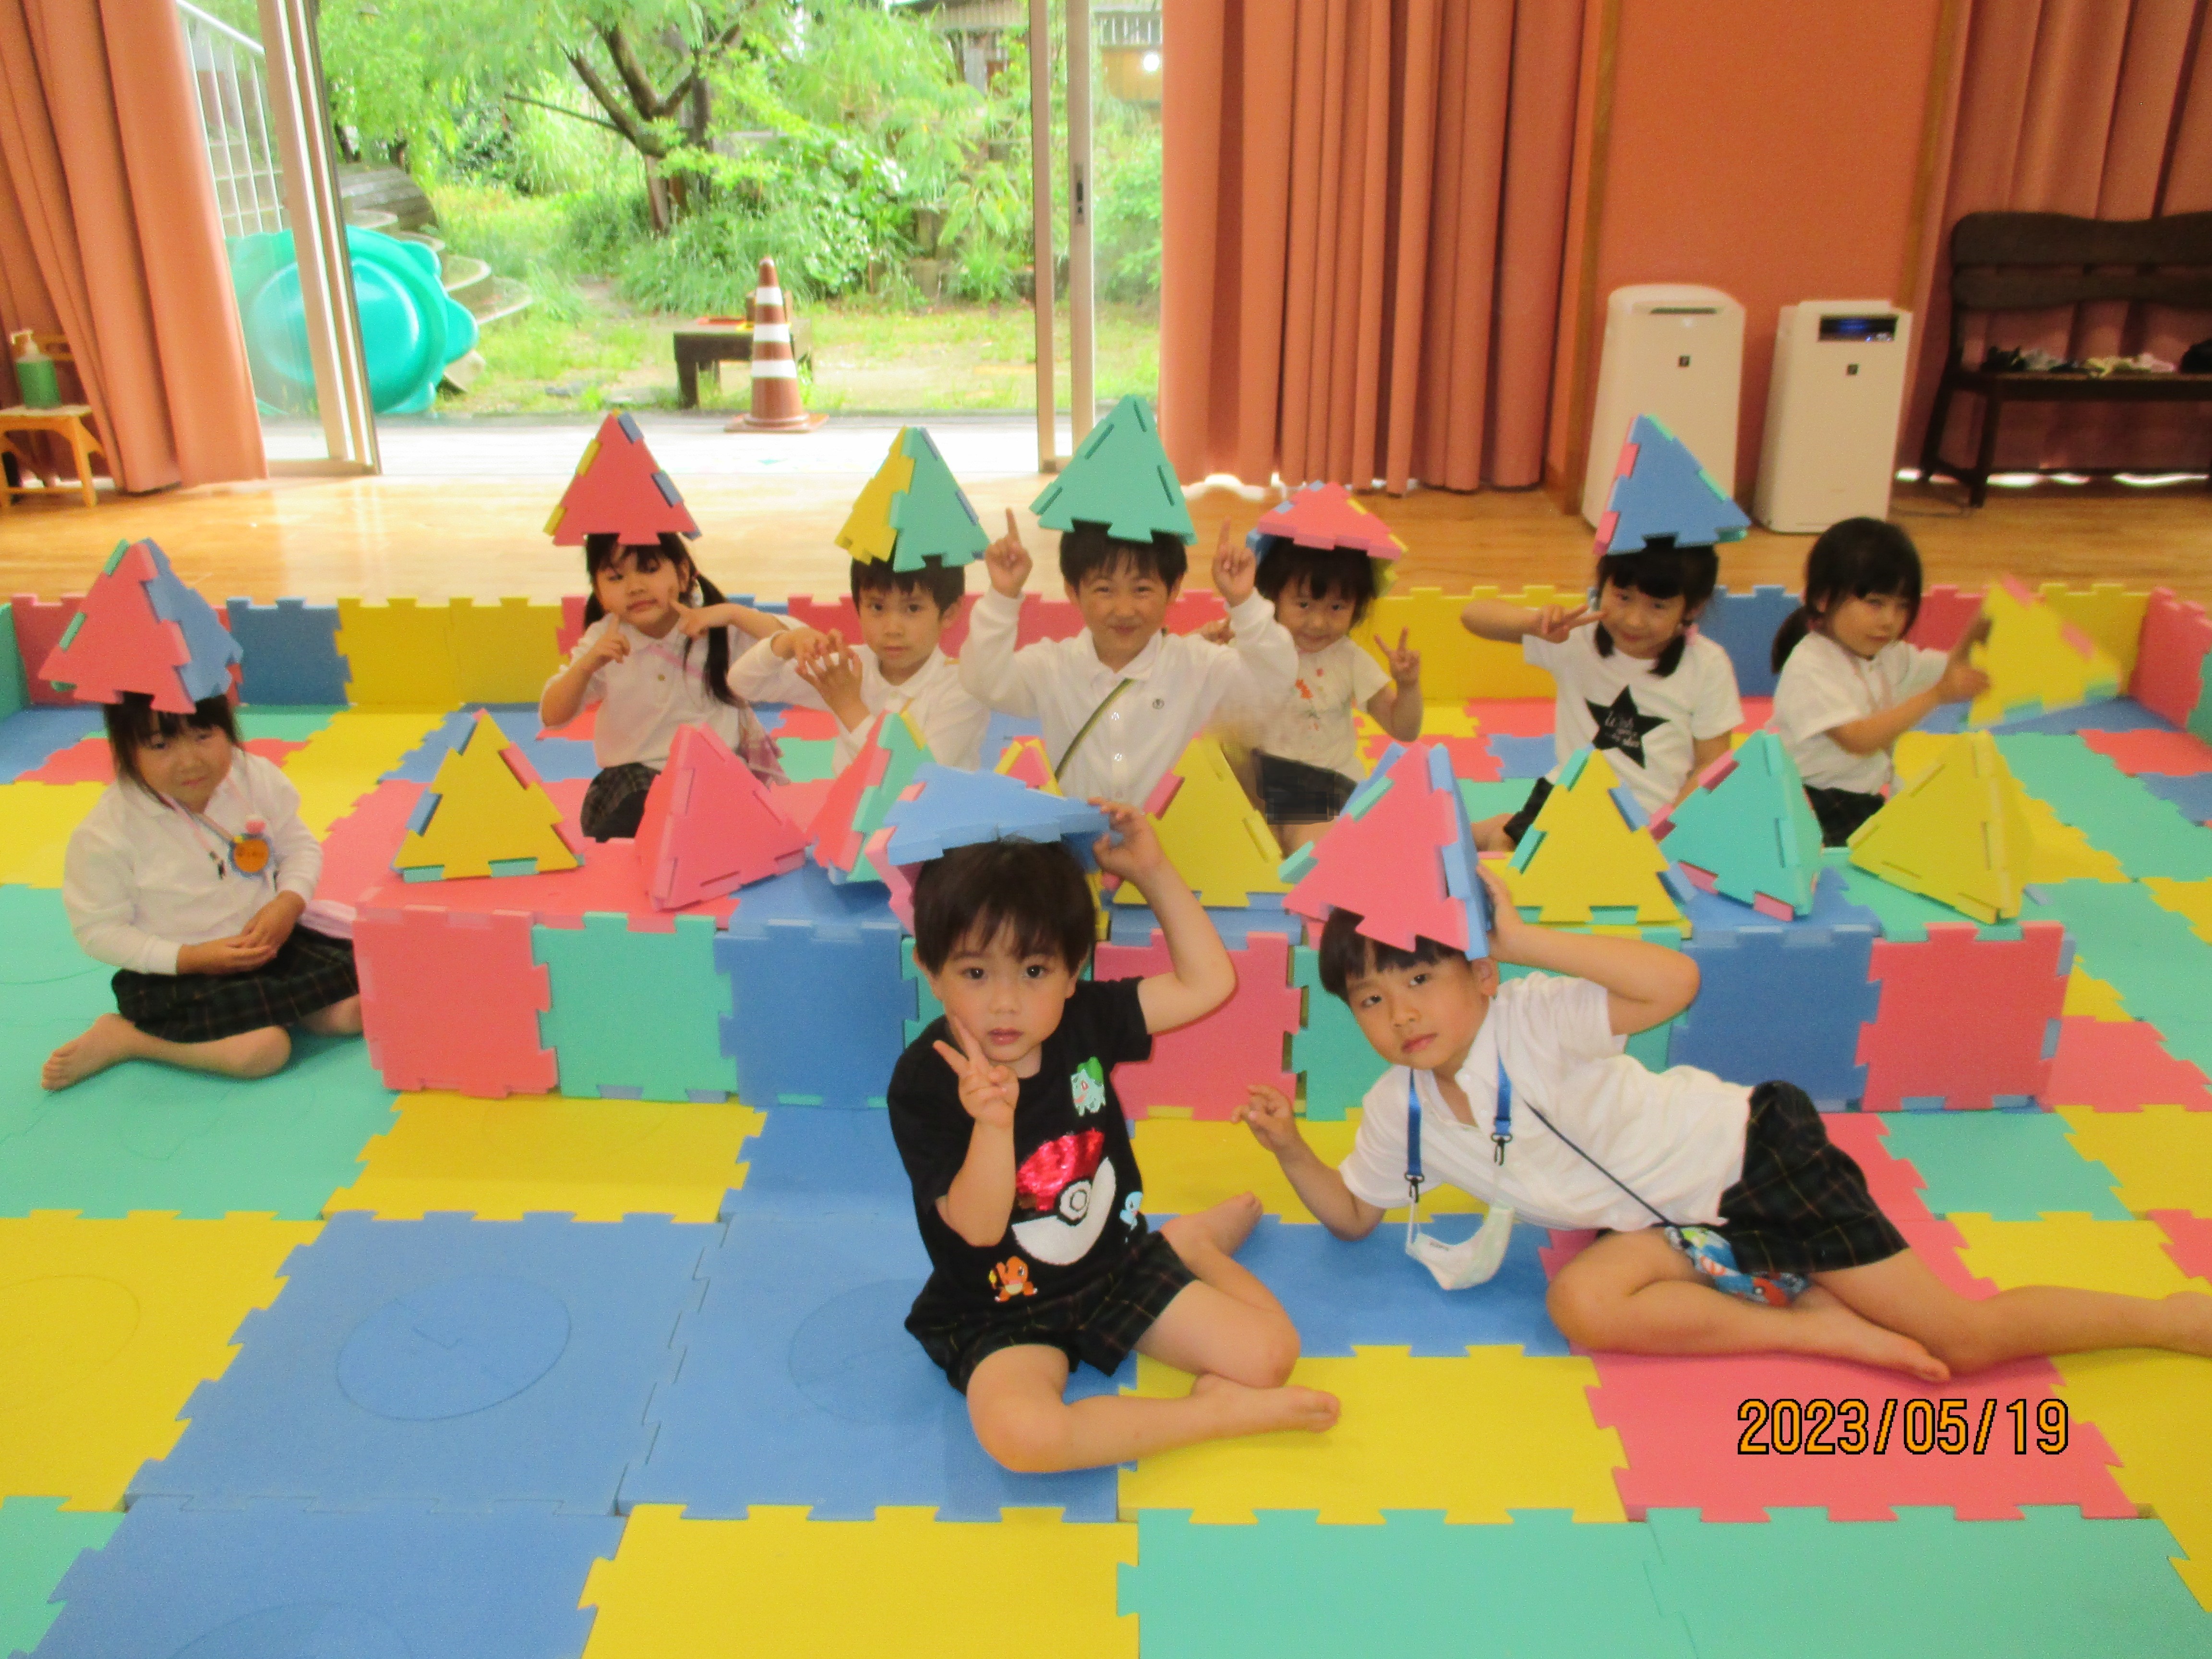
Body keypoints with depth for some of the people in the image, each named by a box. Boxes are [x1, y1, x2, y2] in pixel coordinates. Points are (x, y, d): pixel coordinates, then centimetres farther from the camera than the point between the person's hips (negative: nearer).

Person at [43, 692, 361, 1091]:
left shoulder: (255, 778, -8)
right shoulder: (106, 834, -18)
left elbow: (299, 847, 5)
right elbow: (99, 930, -11)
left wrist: (288, 904, -16)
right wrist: (192, 958, -21)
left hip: (271, 943, 5)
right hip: (174, 976, -4)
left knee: (352, 1010, -14)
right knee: (263, 1049, -27)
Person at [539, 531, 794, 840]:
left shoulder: (718, 631, -3)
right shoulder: (603, 642, 3)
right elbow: (552, 718, -5)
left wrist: (734, 614, -24)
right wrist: (587, 665, -23)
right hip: (634, 780, 0)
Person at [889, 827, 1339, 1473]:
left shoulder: (1085, 1020, -7)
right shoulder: (923, 1083, -20)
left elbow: (1207, 983, -3)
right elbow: (979, 1227, -24)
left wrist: (1153, 871, -8)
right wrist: (992, 1123, -43)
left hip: (1122, 1266, 4)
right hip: (1004, 1315, -4)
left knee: (1270, 1353, -9)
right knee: (1020, 1433, -36)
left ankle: (1193, 1244, 20)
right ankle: (1217, 1411, -17)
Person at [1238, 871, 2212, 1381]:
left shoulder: (1529, 1020, -24)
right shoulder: (1398, 1111, -4)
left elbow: (1674, 982, -38)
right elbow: (1351, 1215, 7)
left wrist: (1525, 939, -39)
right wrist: (1289, 1148, -11)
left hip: (1749, 1155, -6)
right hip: (1673, 1230, 6)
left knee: (1963, 1337, -7)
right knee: (1581, 1302, -25)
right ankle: (1816, 1327, -8)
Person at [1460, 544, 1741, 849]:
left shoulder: (1709, 667, -9)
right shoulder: (1577, 636, -9)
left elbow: (1712, 766, -4)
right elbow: (1473, 615, -12)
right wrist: (1536, 620, -32)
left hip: (1652, 819, -1)